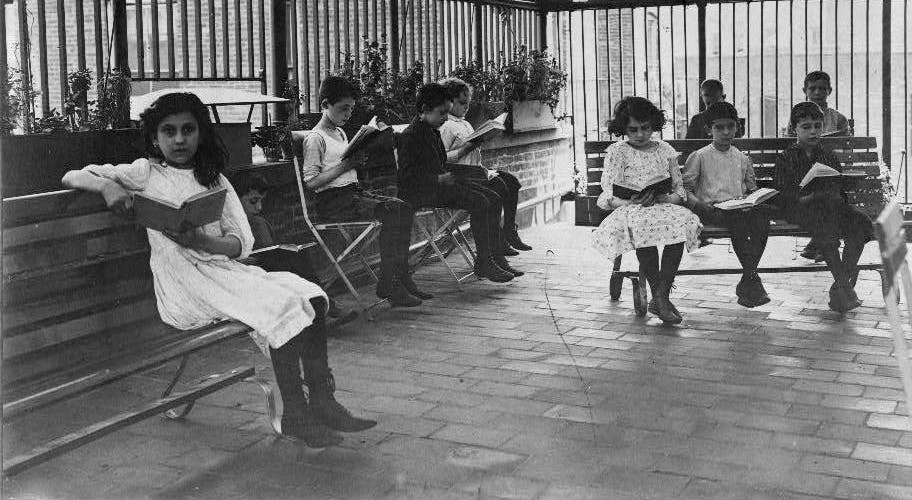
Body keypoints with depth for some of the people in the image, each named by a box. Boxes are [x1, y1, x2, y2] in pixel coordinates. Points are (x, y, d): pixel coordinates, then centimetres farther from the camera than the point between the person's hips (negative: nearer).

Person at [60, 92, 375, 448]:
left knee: (310, 295, -17)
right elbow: (72, 177, 4)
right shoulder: (146, 173, 8)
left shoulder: (214, 179, 18)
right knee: (283, 306, -26)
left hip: (222, 265, 5)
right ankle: (294, 415, -18)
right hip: (183, 279, -5)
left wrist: (199, 240, -14)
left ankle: (321, 401, -12)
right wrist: (106, 185, -18)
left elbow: (241, 242, 7)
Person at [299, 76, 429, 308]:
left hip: (355, 191, 9)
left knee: (404, 208, -9)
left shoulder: (341, 134, 21)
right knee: (389, 213, -26)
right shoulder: (315, 138, -7)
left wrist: (356, 161, 5)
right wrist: (343, 166, -17)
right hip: (333, 200, -9)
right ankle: (387, 284, -23)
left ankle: (401, 276, -9)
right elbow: (311, 182, -15)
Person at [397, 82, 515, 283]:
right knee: (479, 202, -24)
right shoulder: (410, 135, -12)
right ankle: (483, 264, -19)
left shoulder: (433, 131, 18)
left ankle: (496, 258, -3)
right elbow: (407, 175, -18)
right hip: (421, 191, -10)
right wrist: (439, 179, -22)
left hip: (439, 182, 10)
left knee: (494, 199, -2)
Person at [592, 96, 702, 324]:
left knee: (682, 220, -33)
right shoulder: (616, 152, 9)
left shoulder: (665, 150, 19)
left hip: (665, 206, 3)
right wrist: (630, 201, -21)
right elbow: (610, 195, 0)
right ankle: (660, 298, -31)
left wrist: (668, 198, -10)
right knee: (641, 224, -39)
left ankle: (661, 296, -30)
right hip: (629, 209, -2)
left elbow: (680, 189, 15)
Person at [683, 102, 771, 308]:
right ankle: (752, 278, -34)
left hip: (740, 208, 4)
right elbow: (684, 189, 3)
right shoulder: (699, 157, 7)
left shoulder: (742, 159, 20)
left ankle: (746, 283, -34)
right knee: (737, 218, -36)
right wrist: (699, 204, -15)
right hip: (712, 211, -4)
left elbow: (752, 189, 27)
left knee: (763, 211, -30)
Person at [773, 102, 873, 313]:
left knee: (860, 223, -24)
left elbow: (839, 188, 21)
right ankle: (843, 285, -34)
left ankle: (843, 285, -23)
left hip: (831, 204, 5)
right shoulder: (785, 159, 9)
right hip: (799, 208, -5)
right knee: (824, 223, -37)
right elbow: (782, 194, 0)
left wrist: (837, 196, -2)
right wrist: (804, 198, -16)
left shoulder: (828, 157, 23)